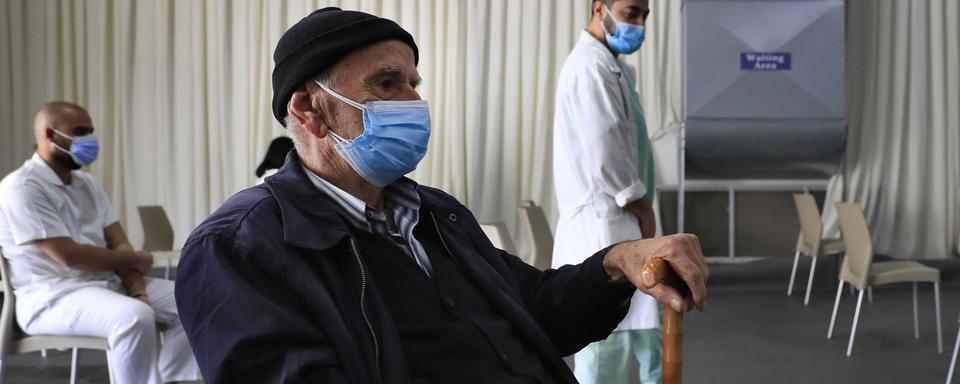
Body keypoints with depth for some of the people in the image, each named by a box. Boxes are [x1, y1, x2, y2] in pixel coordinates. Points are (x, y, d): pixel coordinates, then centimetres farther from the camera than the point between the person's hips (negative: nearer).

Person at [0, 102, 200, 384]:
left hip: (109, 284, 8)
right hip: (54, 297, -8)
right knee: (135, 317, -35)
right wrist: (134, 259, -6)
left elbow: (119, 244, 8)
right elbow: (69, 255, -19)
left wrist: (137, 291, -12)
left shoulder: (87, 184, 15)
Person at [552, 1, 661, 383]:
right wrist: (643, 209, -9)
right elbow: (605, 157, -21)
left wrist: (640, 212, 8)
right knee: (606, 344, -4)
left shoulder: (610, 65, 17)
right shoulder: (591, 67, -16)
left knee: (649, 334, 14)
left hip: (617, 223, 10)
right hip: (604, 226, -10)